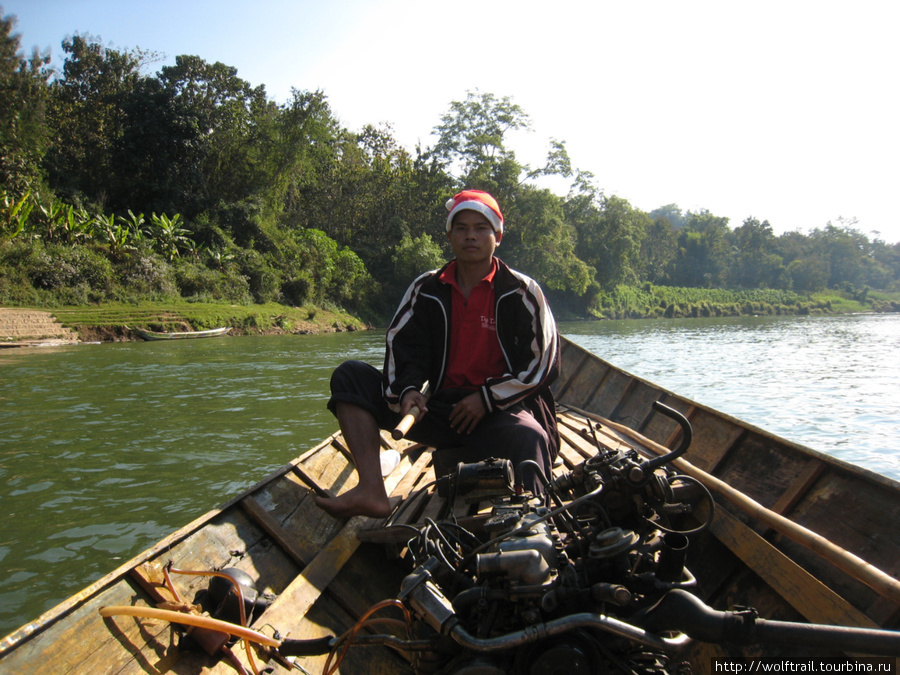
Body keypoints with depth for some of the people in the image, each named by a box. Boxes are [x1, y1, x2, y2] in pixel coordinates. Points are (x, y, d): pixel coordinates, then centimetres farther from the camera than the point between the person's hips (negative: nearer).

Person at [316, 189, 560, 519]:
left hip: (501, 409, -4)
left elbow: (543, 363, -3)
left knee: (531, 439, -42)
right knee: (350, 376, -9)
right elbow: (403, 347, 6)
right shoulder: (426, 290, 10)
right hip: (442, 407, 4)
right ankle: (372, 491, -25)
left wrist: (488, 398, -10)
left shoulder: (522, 292, 1)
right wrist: (407, 390, -15)